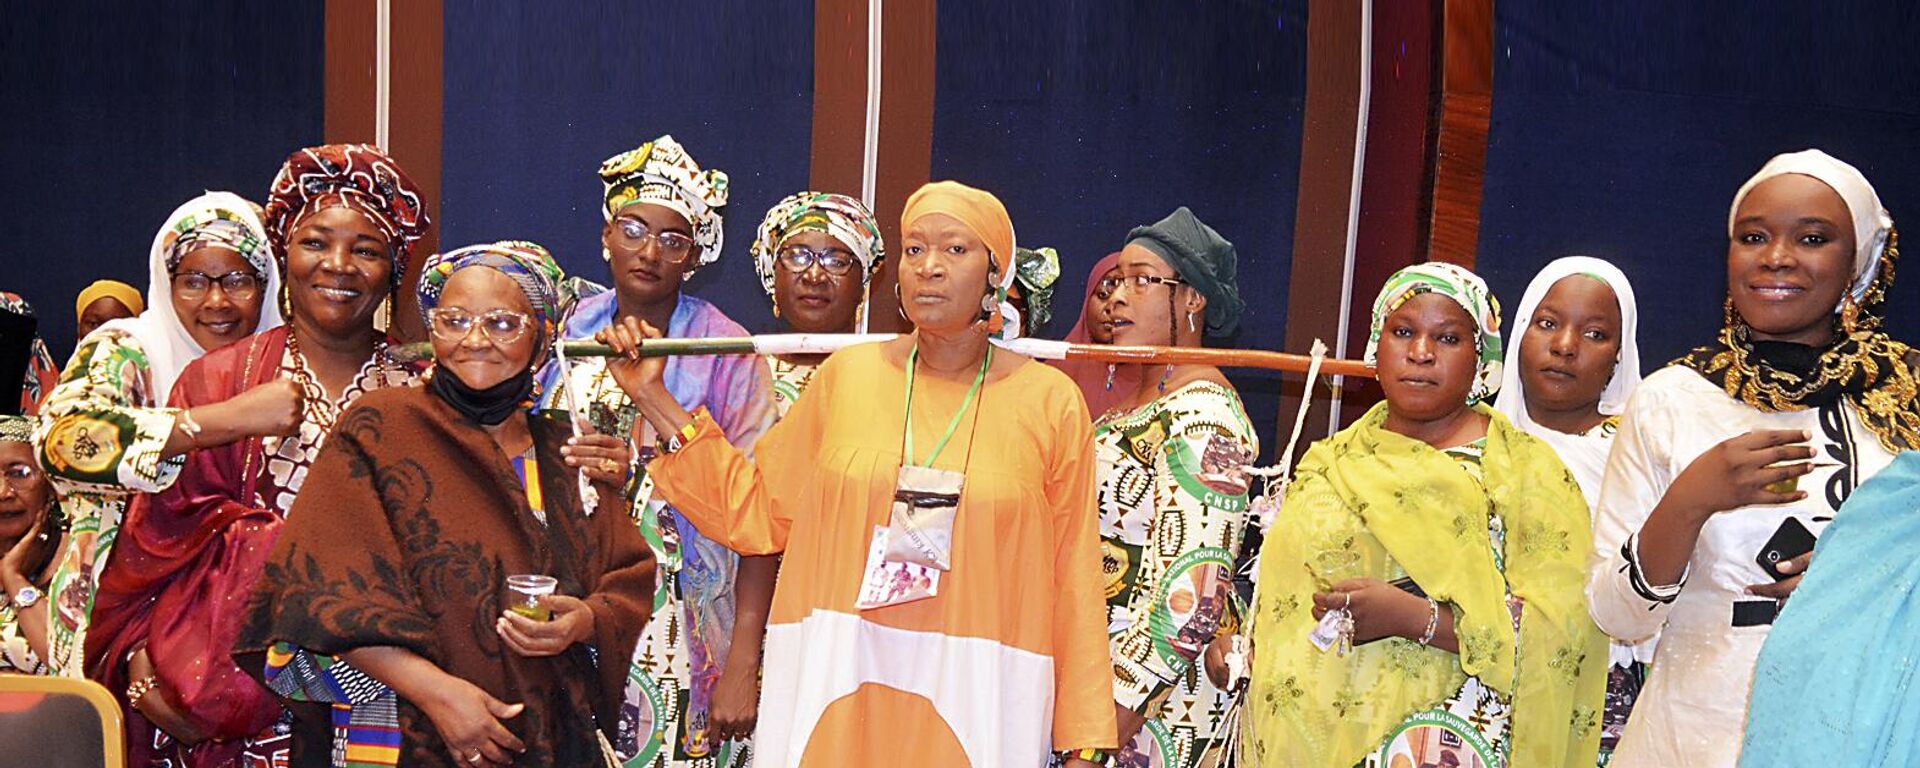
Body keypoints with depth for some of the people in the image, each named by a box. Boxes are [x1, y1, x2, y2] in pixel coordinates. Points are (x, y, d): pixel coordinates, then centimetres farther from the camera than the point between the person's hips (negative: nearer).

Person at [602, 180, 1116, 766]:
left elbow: (1073, 578, 0)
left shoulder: (1049, 401, -1)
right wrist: (654, 398, 5)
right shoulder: (846, 376, 3)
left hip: (972, 699, -1)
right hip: (832, 691, 1)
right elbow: (754, 511, 9)